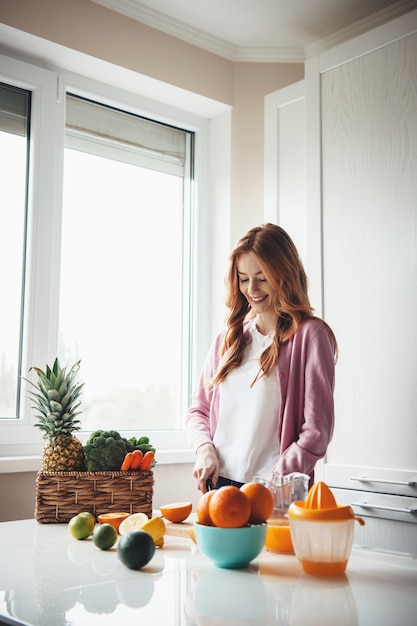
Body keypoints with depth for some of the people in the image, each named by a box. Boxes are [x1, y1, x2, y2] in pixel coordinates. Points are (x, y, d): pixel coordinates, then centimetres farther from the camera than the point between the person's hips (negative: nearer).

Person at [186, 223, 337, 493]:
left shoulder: (310, 335, -7)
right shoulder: (229, 337, 10)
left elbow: (316, 432, -10)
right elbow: (199, 408, 16)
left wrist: (269, 485, -15)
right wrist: (205, 449, -2)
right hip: (220, 483, 5)